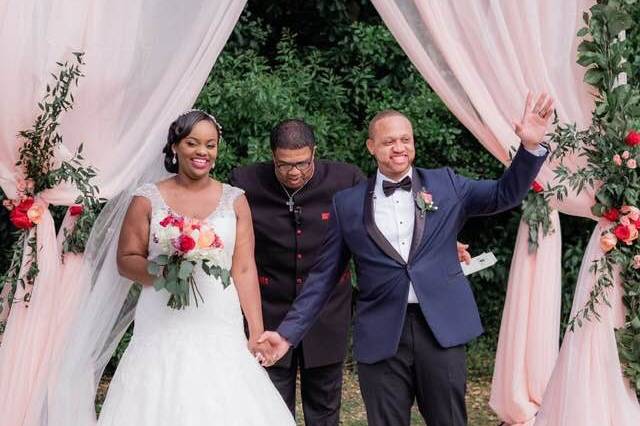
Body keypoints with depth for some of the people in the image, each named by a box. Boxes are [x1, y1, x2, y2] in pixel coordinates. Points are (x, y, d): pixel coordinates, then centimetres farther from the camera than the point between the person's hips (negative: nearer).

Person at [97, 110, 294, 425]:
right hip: (163, 331, -1)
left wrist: (256, 333, -2)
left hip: (221, 331, 1)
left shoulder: (235, 200, 6)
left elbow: (244, 270, 3)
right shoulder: (148, 199, 2)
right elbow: (125, 260, 4)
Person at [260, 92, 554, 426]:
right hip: (381, 334, 0)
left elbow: (505, 194, 7)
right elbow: (323, 276, 8)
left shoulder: (445, 184, 8)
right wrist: (289, 332, 3)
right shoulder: (347, 203, 6)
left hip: (441, 327, 1)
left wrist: (530, 146, -10)